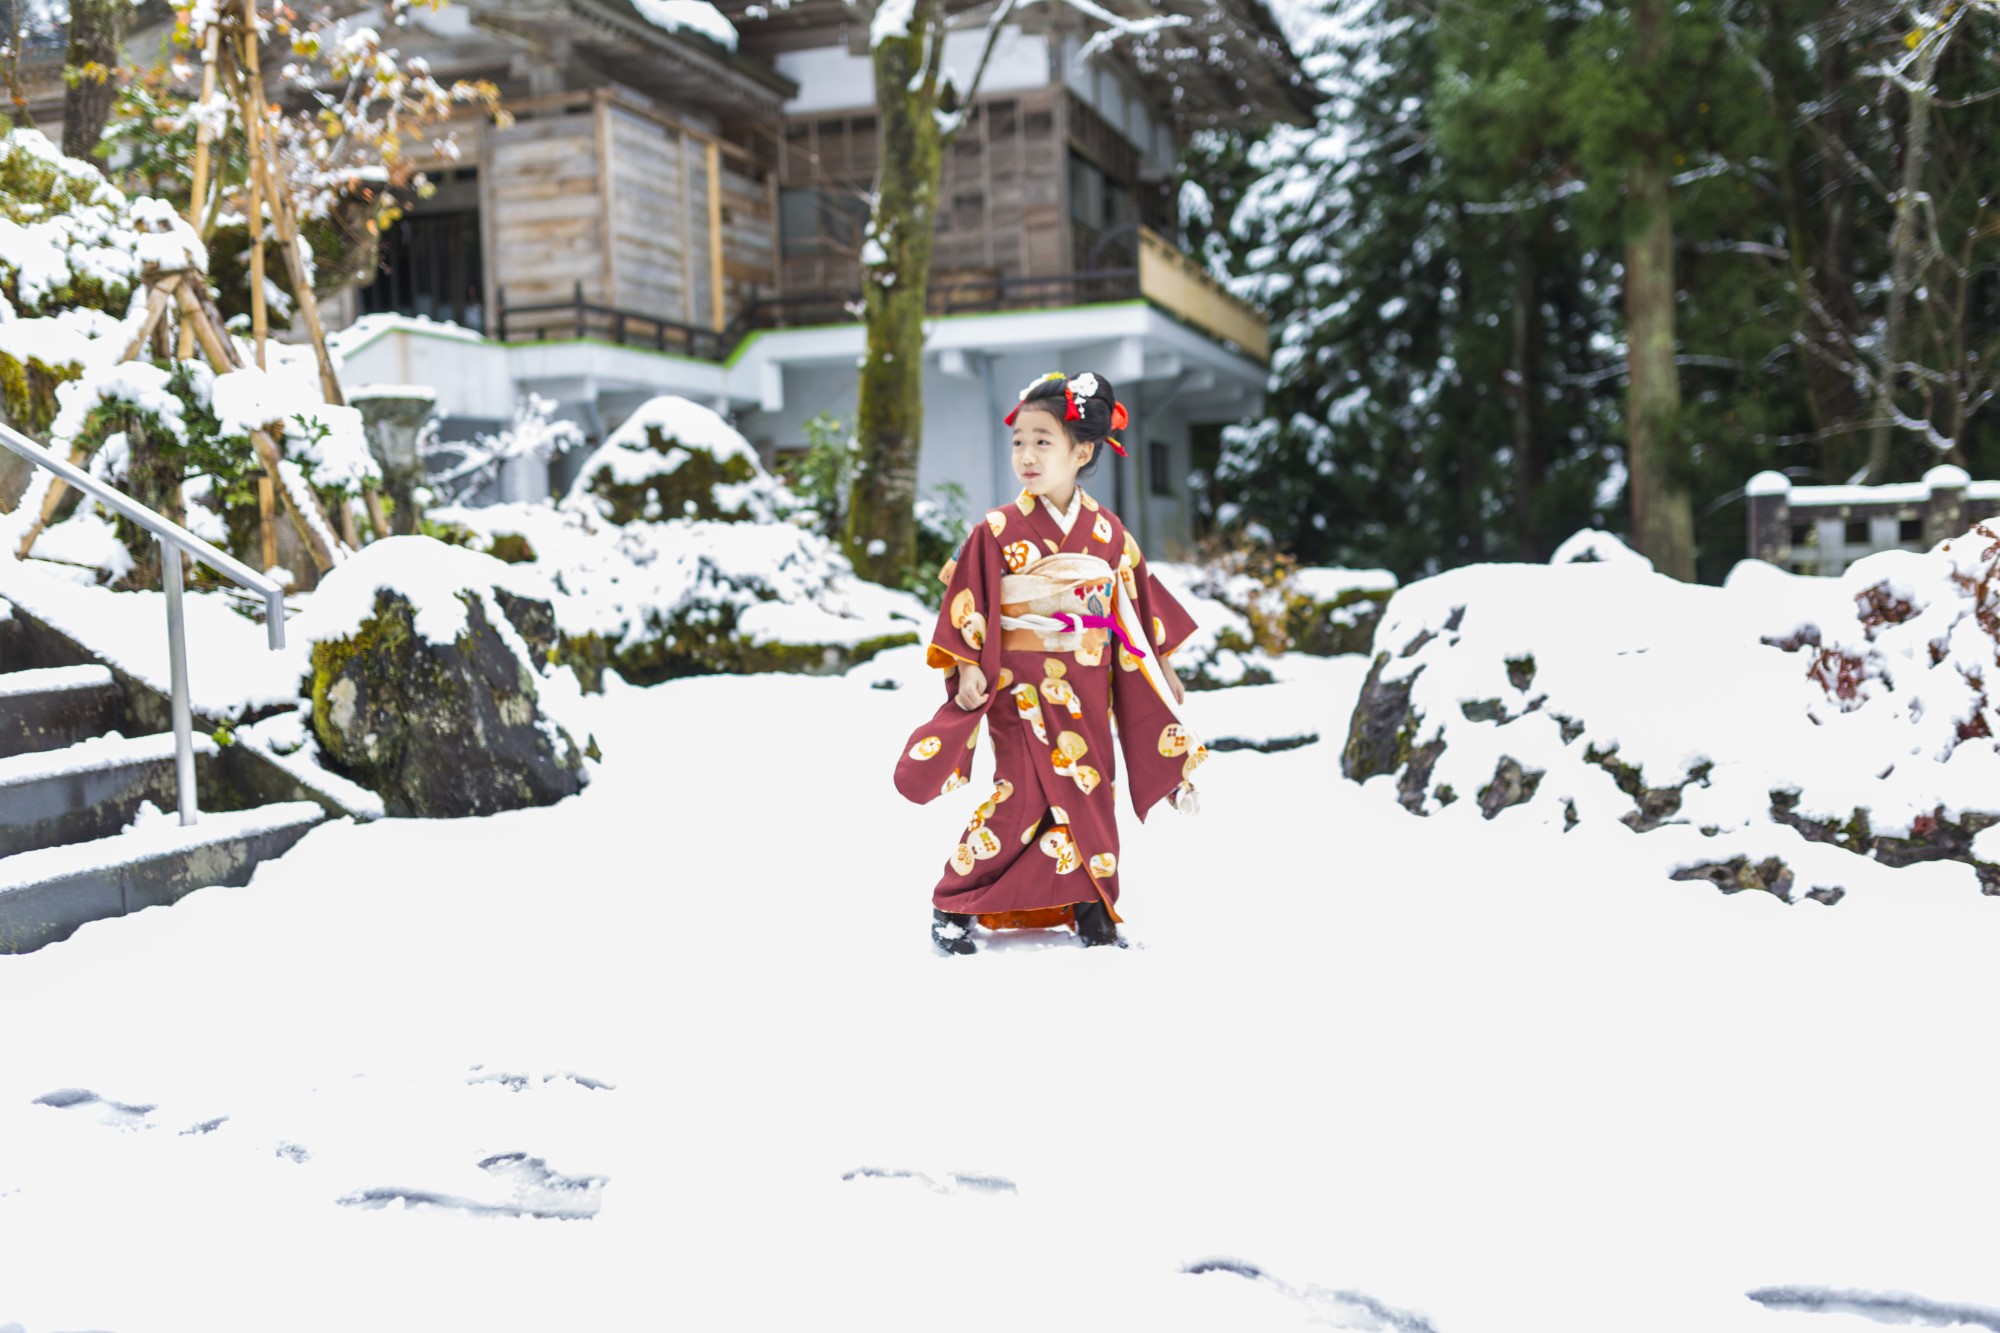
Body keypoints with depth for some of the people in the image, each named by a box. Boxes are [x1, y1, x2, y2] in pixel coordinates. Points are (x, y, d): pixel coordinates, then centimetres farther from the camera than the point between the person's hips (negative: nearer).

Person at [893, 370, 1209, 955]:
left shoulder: (1107, 530, 6)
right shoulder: (997, 531, -5)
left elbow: (1138, 600, 14)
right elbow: (968, 603, -5)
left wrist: (1162, 667, 15)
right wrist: (968, 669, -13)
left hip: (1087, 687, 4)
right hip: (1021, 685, -4)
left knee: (1092, 792, 6)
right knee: (1026, 792, -10)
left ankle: (1092, 912, 19)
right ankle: (953, 906, 3)